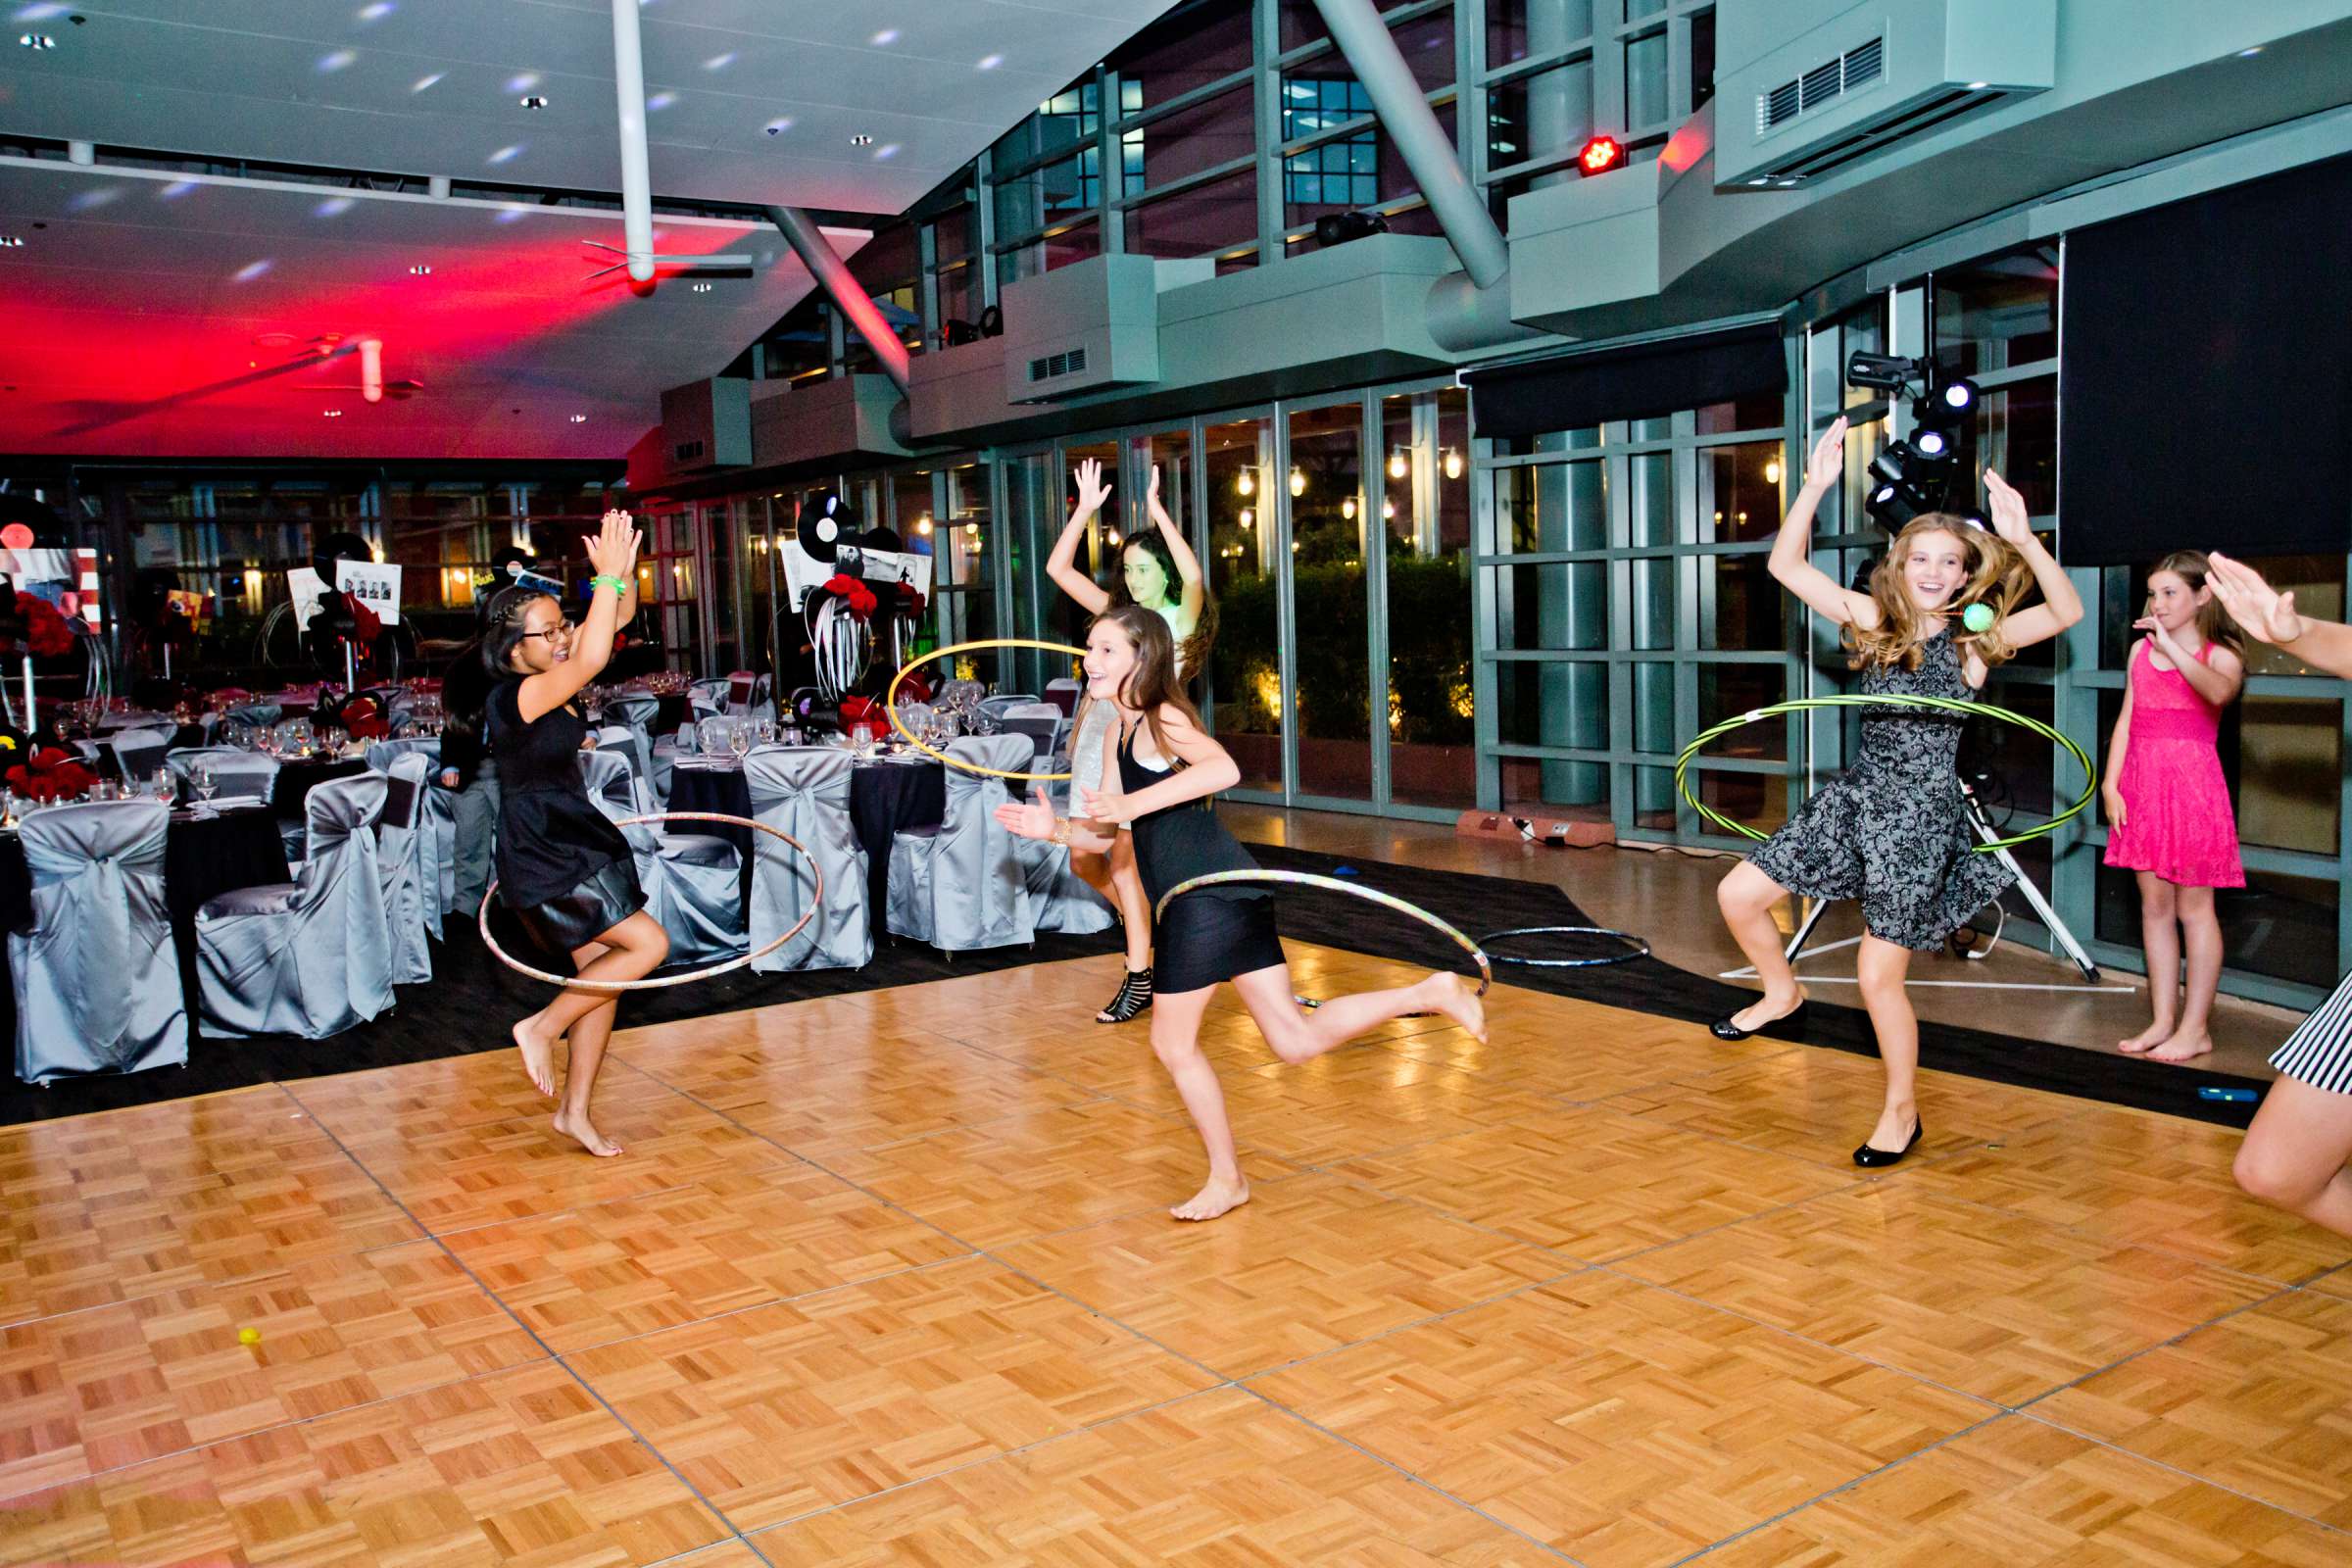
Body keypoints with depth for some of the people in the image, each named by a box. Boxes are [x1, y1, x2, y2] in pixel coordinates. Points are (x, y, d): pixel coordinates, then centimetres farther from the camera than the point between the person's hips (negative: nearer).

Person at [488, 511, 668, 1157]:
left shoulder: (549, 675, 4)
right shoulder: (514, 695, -21)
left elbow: (616, 621, 5)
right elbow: (593, 660, -35)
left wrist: (624, 573, -14)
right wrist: (607, 576, -31)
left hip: (574, 843, 9)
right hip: (541, 855, -9)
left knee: (600, 971, 11)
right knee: (648, 943, -13)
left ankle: (575, 1111, 21)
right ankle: (541, 1027, 2)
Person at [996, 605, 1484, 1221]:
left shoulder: (1159, 718, -5)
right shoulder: (1123, 729, 21)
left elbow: (1224, 768, -27)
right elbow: (1107, 835, 23)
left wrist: (1134, 803, -28)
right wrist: (1054, 828, 8)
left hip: (1207, 893, -9)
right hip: (1229, 893, 9)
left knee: (1172, 1040, 5)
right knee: (1296, 1039, 7)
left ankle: (1227, 1179, 19)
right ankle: (1428, 993, 7)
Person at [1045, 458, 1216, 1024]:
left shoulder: (1180, 619, -2)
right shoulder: (1116, 613, 14)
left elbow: (1194, 577, -23)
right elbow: (1058, 567, 11)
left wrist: (1157, 510, -21)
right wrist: (1085, 509, 3)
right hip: (1096, 736, 6)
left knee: (1123, 862, -8)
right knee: (1084, 859, 9)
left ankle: (1140, 977, 3)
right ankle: (1145, 925, 34)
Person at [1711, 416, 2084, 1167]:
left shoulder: (1975, 640, -4)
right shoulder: (1874, 621, 2)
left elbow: (2067, 611, -19)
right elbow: (1786, 566, -6)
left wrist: (2021, 539, -30)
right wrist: (1815, 486, -16)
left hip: (1922, 815, -4)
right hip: (1857, 797, 4)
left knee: (1879, 976, -1)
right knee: (1738, 894, 1)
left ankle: (1902, 1112, 20)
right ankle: (1781, 993, 31)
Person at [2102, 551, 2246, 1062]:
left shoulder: (2219, 655, -3)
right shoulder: (2141, 650, 12)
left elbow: (2218, 692, -27)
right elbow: (2126, 722, 11)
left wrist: (2171, 645, -31)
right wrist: (2111, 784, 3)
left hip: (2192, 784, -5)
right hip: (2143, 785, 5)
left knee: (2193, 908, 0)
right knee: (2154, 905, 9)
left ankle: (2195, 1028, 8)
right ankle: (2164, 1020, 18)